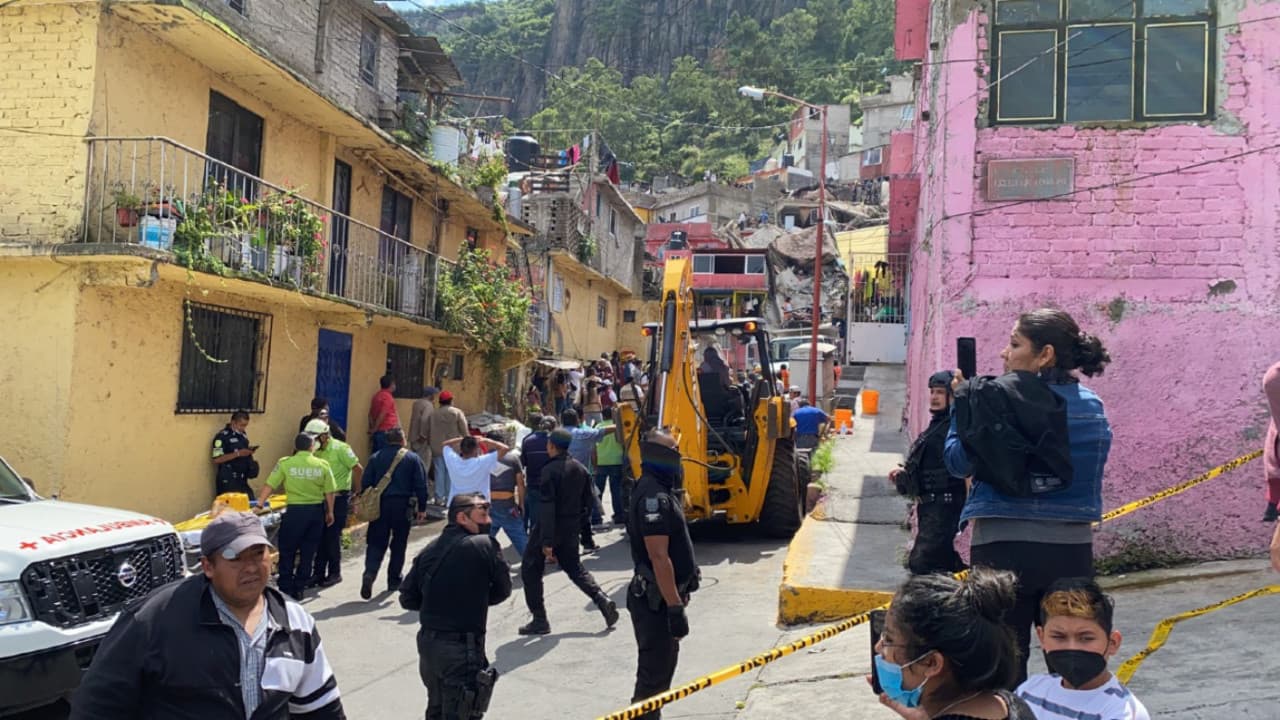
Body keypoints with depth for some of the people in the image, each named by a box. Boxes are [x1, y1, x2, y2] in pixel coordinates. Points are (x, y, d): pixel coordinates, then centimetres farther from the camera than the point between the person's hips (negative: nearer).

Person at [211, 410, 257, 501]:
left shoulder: (242, 435, 12)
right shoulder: (222, 436, -12)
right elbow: (217, 459, -18)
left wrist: (249, 451, 3)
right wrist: (238, 453, -22)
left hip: (242, 479, 7)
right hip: (228, 480, -7)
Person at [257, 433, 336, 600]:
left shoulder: (285, 463, -5)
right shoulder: (323, 465, -1)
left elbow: (269, 486, -5)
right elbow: (329, 492, 2)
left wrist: (259, 504, 0)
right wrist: (330, 512, 13)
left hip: (295, 511, -2)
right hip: (317, 511, 2)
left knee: (287, 551, 11)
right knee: (308, 552, 12)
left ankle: (285, 588, 13)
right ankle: (299, 589, 18)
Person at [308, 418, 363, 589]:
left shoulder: (340, 448, -12)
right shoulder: (316, 451, 6)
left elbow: (358, 469, -10)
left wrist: (357, 492, -6)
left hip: (338, 498, -6)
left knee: (333, 536, -1)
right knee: (320, 535, 8)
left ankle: (334, 573, 11)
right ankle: (318, 573, 18)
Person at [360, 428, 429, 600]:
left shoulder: (375, 457, 7)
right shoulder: (413, 458, 1)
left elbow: (366, 483, 6)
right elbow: (421, 485, -2)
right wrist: (421, 508, 4)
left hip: (379, 505, 1)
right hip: (402, 505, -1)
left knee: (376, 542, 4)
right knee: (398, 544, 11)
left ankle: (369, 573, -19)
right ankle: (393, 581, 16)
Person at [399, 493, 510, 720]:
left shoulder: (428, 550, 4)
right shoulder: (485, 546, -11)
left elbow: (408, 599, 6)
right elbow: (503, 590, -1)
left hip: (427, 640, 6)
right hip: (462, 648, -6)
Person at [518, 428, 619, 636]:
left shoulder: (550, 470, -18)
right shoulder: (581, 469, 5)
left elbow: (547, 507, -22)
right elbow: (587, 500, 10)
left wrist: (546, 542, -22)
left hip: (550, 528, -7)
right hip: (570, 530, 7)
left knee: (530, 570, 6)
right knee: (574, 568, 22)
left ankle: (539, 620, 5)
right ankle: (602, 599, 4)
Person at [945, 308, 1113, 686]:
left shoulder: (999, 396, -11)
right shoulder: (1092, 405, 7)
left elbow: (958, 462, -6)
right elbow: (1090, 468, 15)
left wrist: (961, 400, 4)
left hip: (1004, 547, -5)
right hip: (1072, 550, 5)